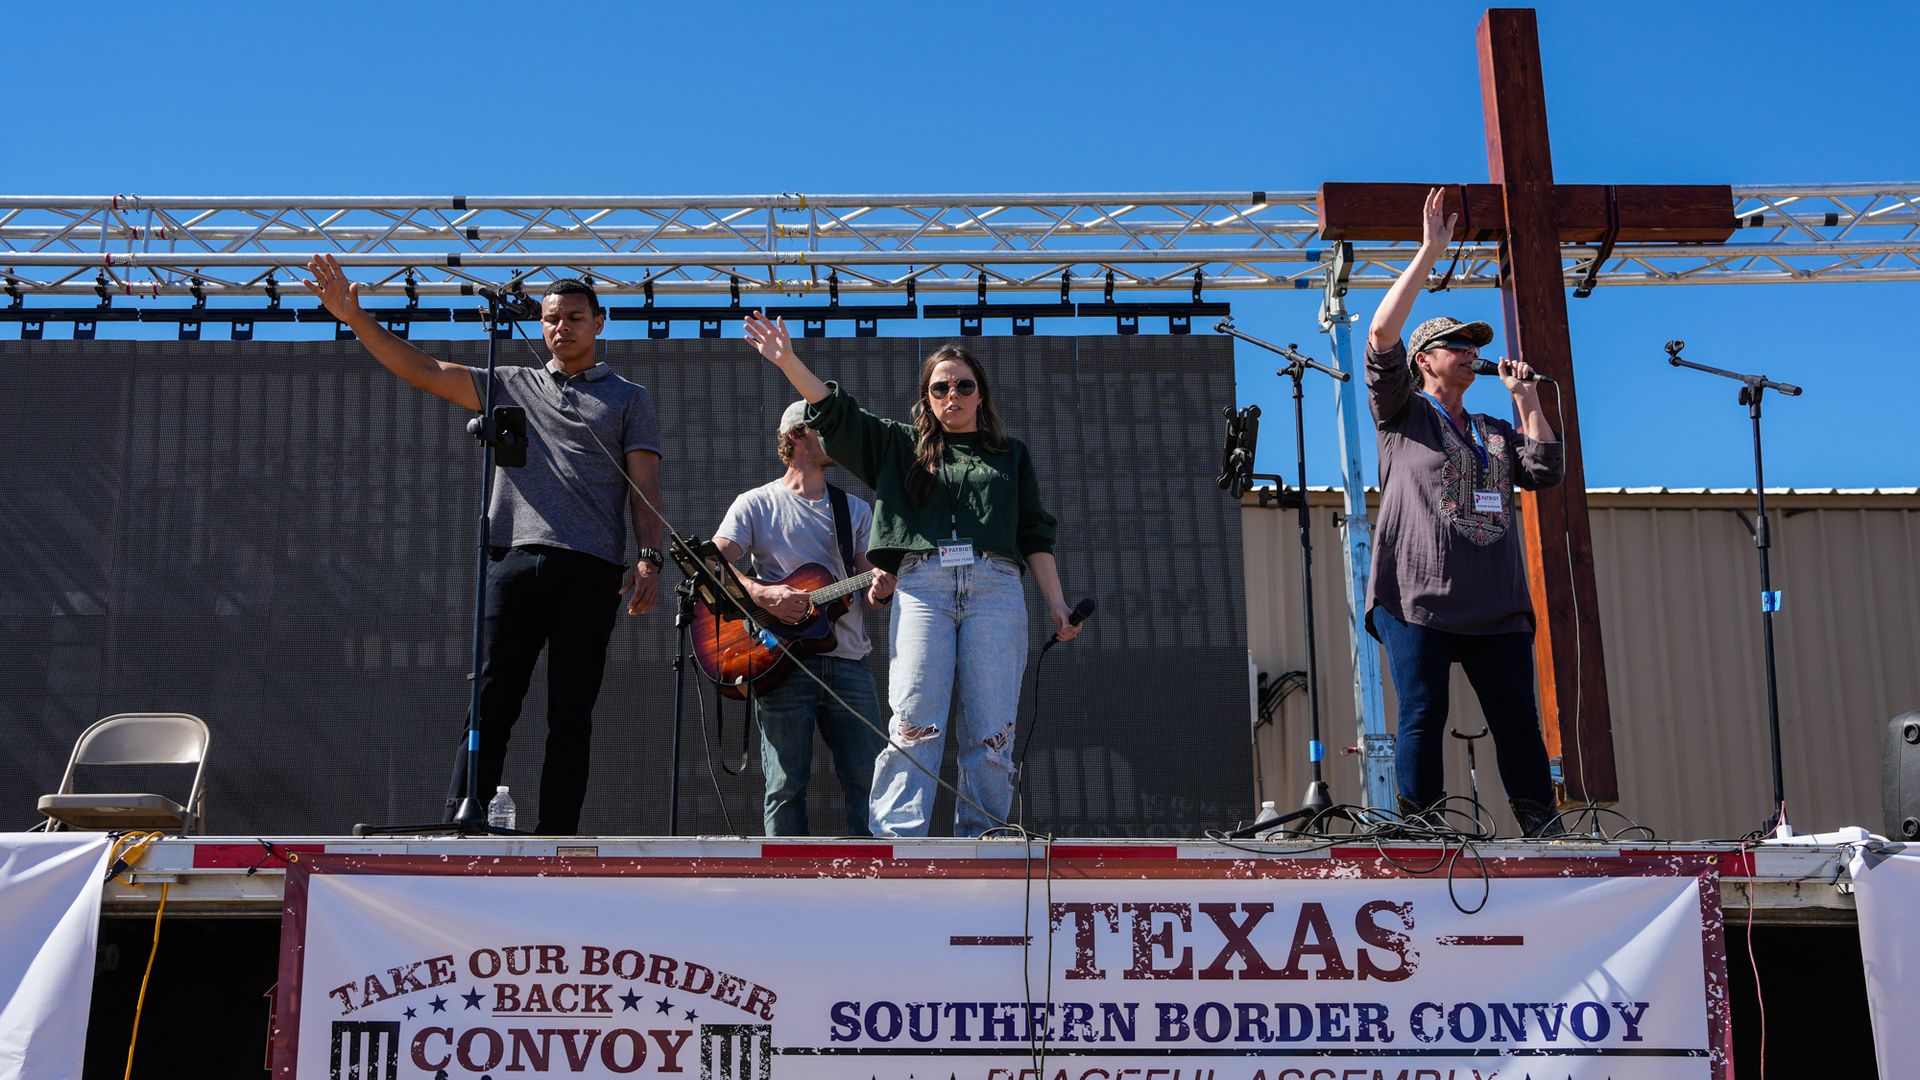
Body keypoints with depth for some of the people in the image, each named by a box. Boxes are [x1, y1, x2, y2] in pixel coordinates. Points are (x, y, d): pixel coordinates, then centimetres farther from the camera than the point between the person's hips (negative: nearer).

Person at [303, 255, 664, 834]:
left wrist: (649, 559, -7)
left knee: (571, 712, -1)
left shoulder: (629, 399, 15)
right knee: (491, 702, -6)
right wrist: (354, 317, 3)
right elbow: (421, 370, 14)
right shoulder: (510, 385, 21)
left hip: (591, 569, -2)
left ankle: (556, 840, -1)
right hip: (515, 559, 2)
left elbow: (645, 486, 7)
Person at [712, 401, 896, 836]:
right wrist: (762, 594, -20)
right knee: (786, 787, -4)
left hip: (849, 662, 3)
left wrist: (880, 591, -11)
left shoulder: (856, 510, 18)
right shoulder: (755, 504, 7)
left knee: (869, 783, -3)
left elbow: (872, 586, 14)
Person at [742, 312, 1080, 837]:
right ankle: (895, 845, -19)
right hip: (921, 585, -1)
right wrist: (789, 362, -1)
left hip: (995, 586, 1)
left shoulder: (1010, 454, 23)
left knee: (990, 733, -7)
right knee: (916, 725, -15)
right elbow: (835, 412, 12)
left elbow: (1035, 536, 19)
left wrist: (1057, 606, 9)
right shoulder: (902, 447, 22)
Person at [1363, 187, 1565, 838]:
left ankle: (1543, 835, 1)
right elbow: (1381, 335, -2)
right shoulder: (1401, 414, 11)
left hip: (1496, 606, 5)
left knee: (1519, 723, 0)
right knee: (1422, 718, -8)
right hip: (1417, 597, -5)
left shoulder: (1495, 433, 27)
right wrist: (1430, 253, -3)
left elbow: (1546, 471, 12)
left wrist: (1525, 398, 13)